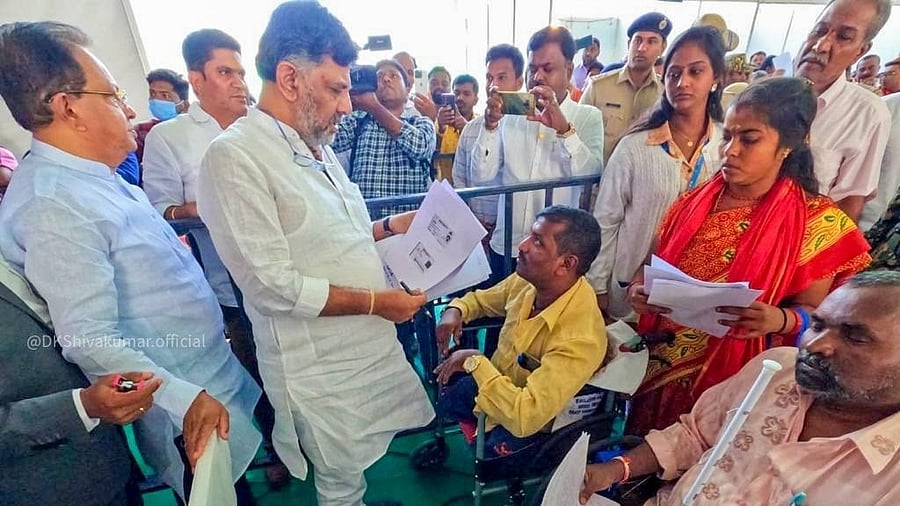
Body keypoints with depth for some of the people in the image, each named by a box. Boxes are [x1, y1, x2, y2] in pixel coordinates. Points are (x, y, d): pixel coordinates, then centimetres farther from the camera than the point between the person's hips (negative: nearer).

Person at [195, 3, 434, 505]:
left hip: (369, 343, 7)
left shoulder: (318, 147, 7)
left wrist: (387, 228, 2)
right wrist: (376, 302, -19)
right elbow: (274, 286, -23)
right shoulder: (235, 156, -19)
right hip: (319, 364, -7)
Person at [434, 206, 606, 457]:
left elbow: (524, 417, -39)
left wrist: (475, 362, -30)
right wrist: (455, 310, -15)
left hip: (532, 428, -6)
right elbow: (482, 299, 6)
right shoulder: (528, 281, -15)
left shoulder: (580, 340, -35)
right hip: (500, 385, 6)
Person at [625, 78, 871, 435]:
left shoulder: (815, 220, -10)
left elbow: (813, 311, -4)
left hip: (726, 379, -3)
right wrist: (638, 291, -14)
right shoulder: (695, 201, -1)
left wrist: (778, 320, -25)